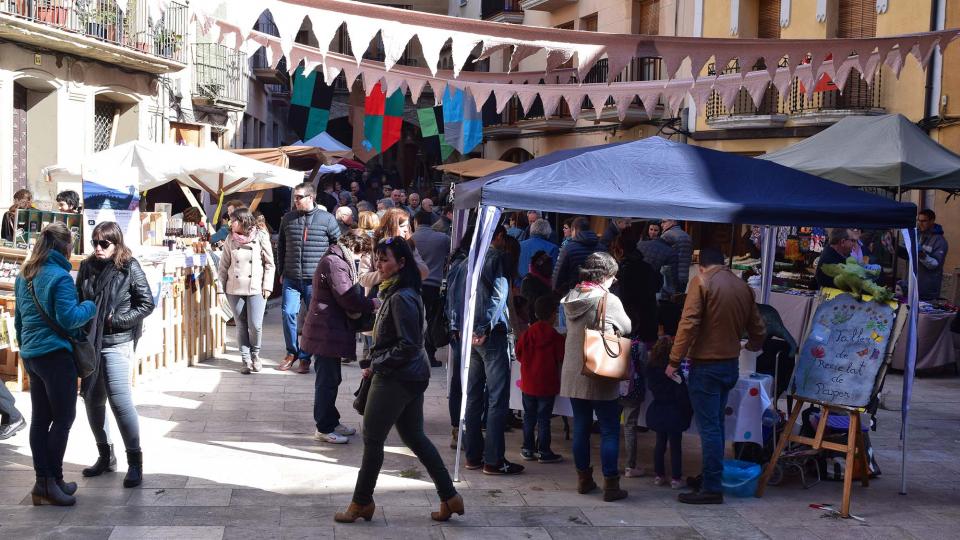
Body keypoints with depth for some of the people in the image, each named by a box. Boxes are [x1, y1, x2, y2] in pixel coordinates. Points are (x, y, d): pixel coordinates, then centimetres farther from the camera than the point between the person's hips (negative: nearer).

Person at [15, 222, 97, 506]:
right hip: (55, 354, -9)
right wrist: (90, 307, -3)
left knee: (41, 418, 10)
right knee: (63, 418, -2)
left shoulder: (24, 275, 12)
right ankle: (52, 481, -1)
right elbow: (69, 319, -19)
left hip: (31, 354, 9)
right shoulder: (60, 277, -15)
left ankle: (44, 481, 15)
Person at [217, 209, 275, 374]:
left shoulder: (261, 237, -2)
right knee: (241, 326, 6)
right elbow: (224, 265, 11)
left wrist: (267, 286, -5)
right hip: (235, 289, 3)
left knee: (255, 325, -5)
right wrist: (223, 285, 5)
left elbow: (270, 264, 0)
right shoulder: (231, 239, 6)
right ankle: (245, 359, 15)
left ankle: (255, 355, 19)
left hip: (256, 289, -3)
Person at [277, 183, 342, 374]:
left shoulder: (326, 218, -3)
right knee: (288, 313, -5)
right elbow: (281, 247, 17)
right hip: (291, 279, 2)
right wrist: (281, 271, 13)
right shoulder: (287, 219, 7)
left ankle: (305, 357, 15)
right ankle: (292, 353, 12)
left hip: (316, 279, -2)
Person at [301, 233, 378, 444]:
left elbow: (349, 295, 17)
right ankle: (324, 429, 4)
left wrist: (359, 306, -1)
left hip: (331, 331, 11)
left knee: (331, 379, 18)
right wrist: (372, 304, -9)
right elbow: (348, 298, -21)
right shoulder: (334, 264, -18)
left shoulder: (339, 262, 17)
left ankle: (331, 421, 27)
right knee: (327, 380, -3)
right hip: (326, 332, -11)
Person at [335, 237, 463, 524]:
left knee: (372, 438, 3)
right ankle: (449, 497, 18)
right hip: (411, 377, 10)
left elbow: (408, 346, -23)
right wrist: (374, 362, 9)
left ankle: (362, 502, 17)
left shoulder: (401, 298, -20)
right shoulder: (393, 292, 11)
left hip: (395, 379, -10)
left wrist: (376, 364, -15)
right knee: (414, 437, 15)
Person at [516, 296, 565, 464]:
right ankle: (543, 452, 6)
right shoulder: (556, 337, -12)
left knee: (529, 417, 13)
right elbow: (561, 358, -6)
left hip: (528, 384, 3)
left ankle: (528, 449, 17)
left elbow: (518, 354, 4)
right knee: (544, 419, 3)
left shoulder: (527, 333, -3)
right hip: (547, 385, -3)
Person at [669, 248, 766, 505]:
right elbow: (758, 330, 14)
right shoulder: (743, 286, 8)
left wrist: (674, 361, -12)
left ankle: (712, 488, -4)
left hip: (705, 364, -6)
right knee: (716, 424, 17)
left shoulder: (701, 281, -8)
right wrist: (751, 346, 36)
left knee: (709, 427, -5)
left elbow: (689, 323, -17)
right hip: (731, 364, 6)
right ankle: (712, 476, 25)